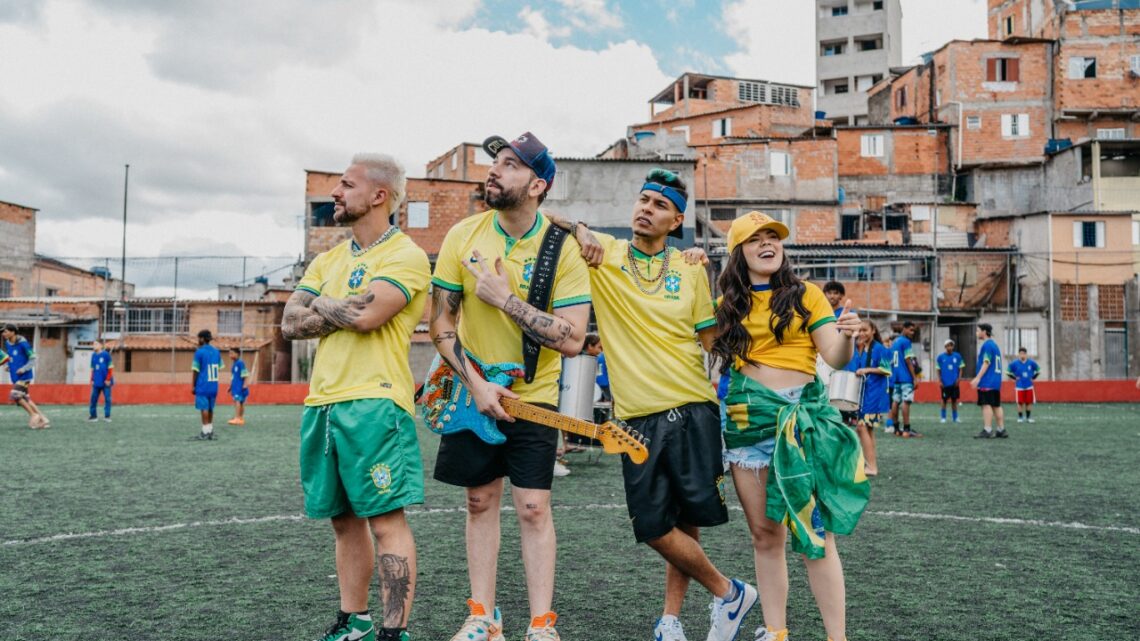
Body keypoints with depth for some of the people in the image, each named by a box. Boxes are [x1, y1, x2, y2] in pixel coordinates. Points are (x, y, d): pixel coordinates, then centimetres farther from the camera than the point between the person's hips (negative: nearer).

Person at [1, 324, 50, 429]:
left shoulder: (23, 343, -15)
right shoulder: (7, 344, 7)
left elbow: (33, 359, -10)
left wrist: (24, 369, -22)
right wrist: (9, 365, 3)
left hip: (24, 376, -8)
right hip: (15, 377, 8)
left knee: (15, 395, -17)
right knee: (25, 399, 8)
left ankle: (33, 415, -4)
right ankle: (42, 419, 14)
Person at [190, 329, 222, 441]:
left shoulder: (199, 352, -8)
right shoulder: (216, 351, 10)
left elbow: (195, 371, -8)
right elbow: (219, 368, 12)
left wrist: (193, 386, -3)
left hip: (203, 385, -6)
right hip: (213, 385, 6)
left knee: (204, 408, -3)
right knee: (210, 409, 12)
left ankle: (205, 433, -2)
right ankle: (210, 432, 15)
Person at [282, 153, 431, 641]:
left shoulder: (405, 256, -5)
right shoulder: (328, 260, 19)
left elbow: (367, 315, -20)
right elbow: (291, 324, 9)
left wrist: (319, 305, -1)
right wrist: (346, 311, -6)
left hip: (374, 403, -8)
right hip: (322, 403, 8)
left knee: (385, 520, -6)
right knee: (344, 520, 14)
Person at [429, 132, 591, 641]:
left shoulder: (563, 249, -13)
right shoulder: (463, 235, -5)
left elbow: (572, 340, -21)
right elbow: (441, 323, -1)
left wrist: (504, 298, -24)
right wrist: (474, 383, -12)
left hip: (533, 398, -2)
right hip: (473, 393, 3)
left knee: (533, 508, -3)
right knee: (481, 502, 10)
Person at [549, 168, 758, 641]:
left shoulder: (690, 269, 7)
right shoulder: (603, 253, 4)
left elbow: (712, 339, 12)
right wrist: (576, 230, -13)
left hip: (693, 411, 0)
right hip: (637, 418, 0)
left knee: (689, 521, 4)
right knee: (655, 528, 0)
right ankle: (728, 591, 22)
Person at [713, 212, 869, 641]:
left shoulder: (806, 295, 4)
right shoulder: (729, 305, 11)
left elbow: (835, 358, 2)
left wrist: (846, 336, -23)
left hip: (802, 412, -2)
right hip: (748, 418, 3)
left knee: (814, 532, -6)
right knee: (765, 533, 8)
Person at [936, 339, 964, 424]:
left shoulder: (957, 356, 2)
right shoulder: (940, 357, 0)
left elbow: (960, 368, 6)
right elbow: (938, 370, 4)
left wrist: (958, 379, -5)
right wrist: (940, 381, -2)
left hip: (954, 383, 1)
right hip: (945, 383, -1)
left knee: (954, 400, 6)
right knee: (944, 400, 3)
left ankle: (955, 418, 13)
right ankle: (943, 418, 11)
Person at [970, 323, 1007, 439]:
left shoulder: (987, 345, -10)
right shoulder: (994, 344, 18)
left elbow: (986, 363, -17)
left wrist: (977, 378, -19)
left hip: (987, 382, -9)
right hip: (996, 381, 9)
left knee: (986, 405, -10)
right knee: (996, 406, 10)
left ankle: (987, 430, -13)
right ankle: (1001, 430, 11)